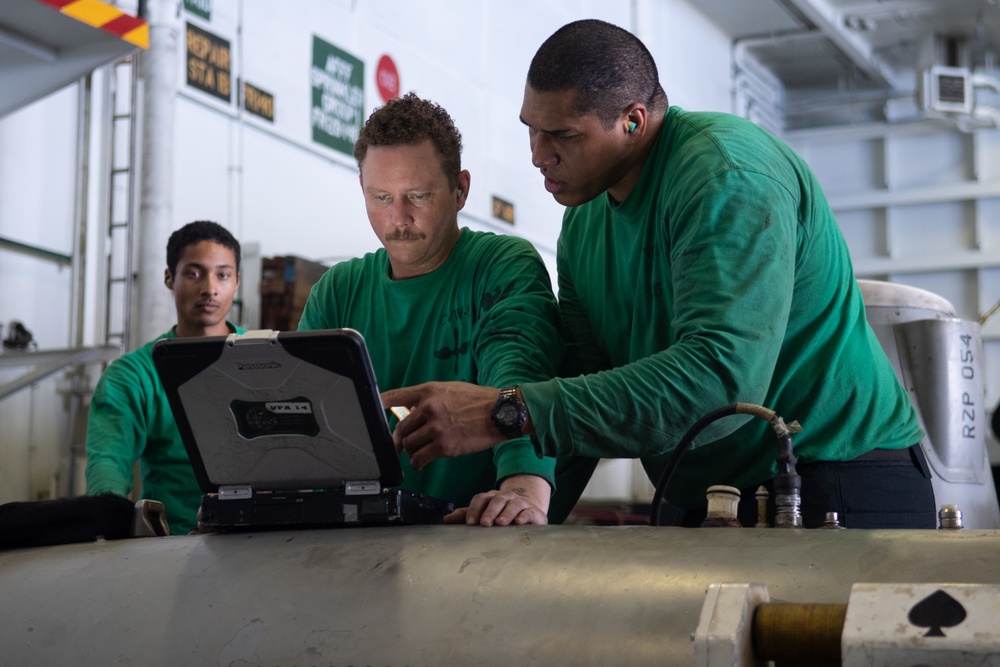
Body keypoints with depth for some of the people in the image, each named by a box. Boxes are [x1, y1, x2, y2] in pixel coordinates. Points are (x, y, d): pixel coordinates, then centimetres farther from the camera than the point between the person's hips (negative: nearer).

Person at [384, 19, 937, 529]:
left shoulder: (726, 173, -18)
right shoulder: (584, 220, 9)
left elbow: (722, 376, -31)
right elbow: (580, 373, 7)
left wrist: (507, 414, -34)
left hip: (839, 493, -7)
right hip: (707, 505, 7)